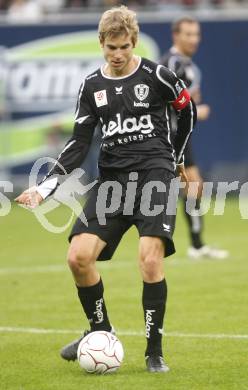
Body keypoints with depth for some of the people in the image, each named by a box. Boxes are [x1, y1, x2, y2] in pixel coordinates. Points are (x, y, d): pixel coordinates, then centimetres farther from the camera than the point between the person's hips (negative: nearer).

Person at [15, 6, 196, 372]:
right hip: (112, 176, 4)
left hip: (154, 171, -4)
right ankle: (100, 331, 12)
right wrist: (47, 185, -3)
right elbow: (80, 142, 8)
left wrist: (175, 158, 21)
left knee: (150, 259, -20)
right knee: (79, 256, -12)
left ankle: (155, 351, -5)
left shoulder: (156, 76, -3)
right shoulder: (92, 86, 8)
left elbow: (188, 112, 13)